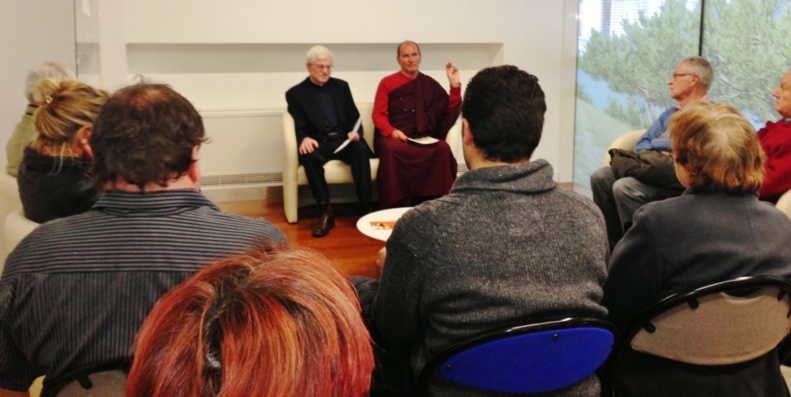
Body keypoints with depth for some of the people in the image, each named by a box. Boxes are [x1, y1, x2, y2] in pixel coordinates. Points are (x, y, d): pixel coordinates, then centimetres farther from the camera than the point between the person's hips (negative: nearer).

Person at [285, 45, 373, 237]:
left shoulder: (341, 86, 15)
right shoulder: (296, 93, 6)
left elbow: (354, 116, 13)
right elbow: (299, 127, -1)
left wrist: (355, 132, -11)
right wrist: (304, 139, -26)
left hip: (344, 139, 2)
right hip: (318, 142, -2)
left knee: (360, 149, -32)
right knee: (308, 156, -37)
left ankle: (366, 207, -32)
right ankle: (326, 211, -31)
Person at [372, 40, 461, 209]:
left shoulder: (430, 84, 16)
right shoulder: (387, 83, 10)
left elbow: (451, 111, 13)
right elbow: (378, 115, 3)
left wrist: (455, 85, 1)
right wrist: (392, 131, -17)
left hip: (422, 138, 2)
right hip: (393, 137, -2)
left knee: (443, 148, -32)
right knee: (392, 149, -38)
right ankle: (395, 206, -31)